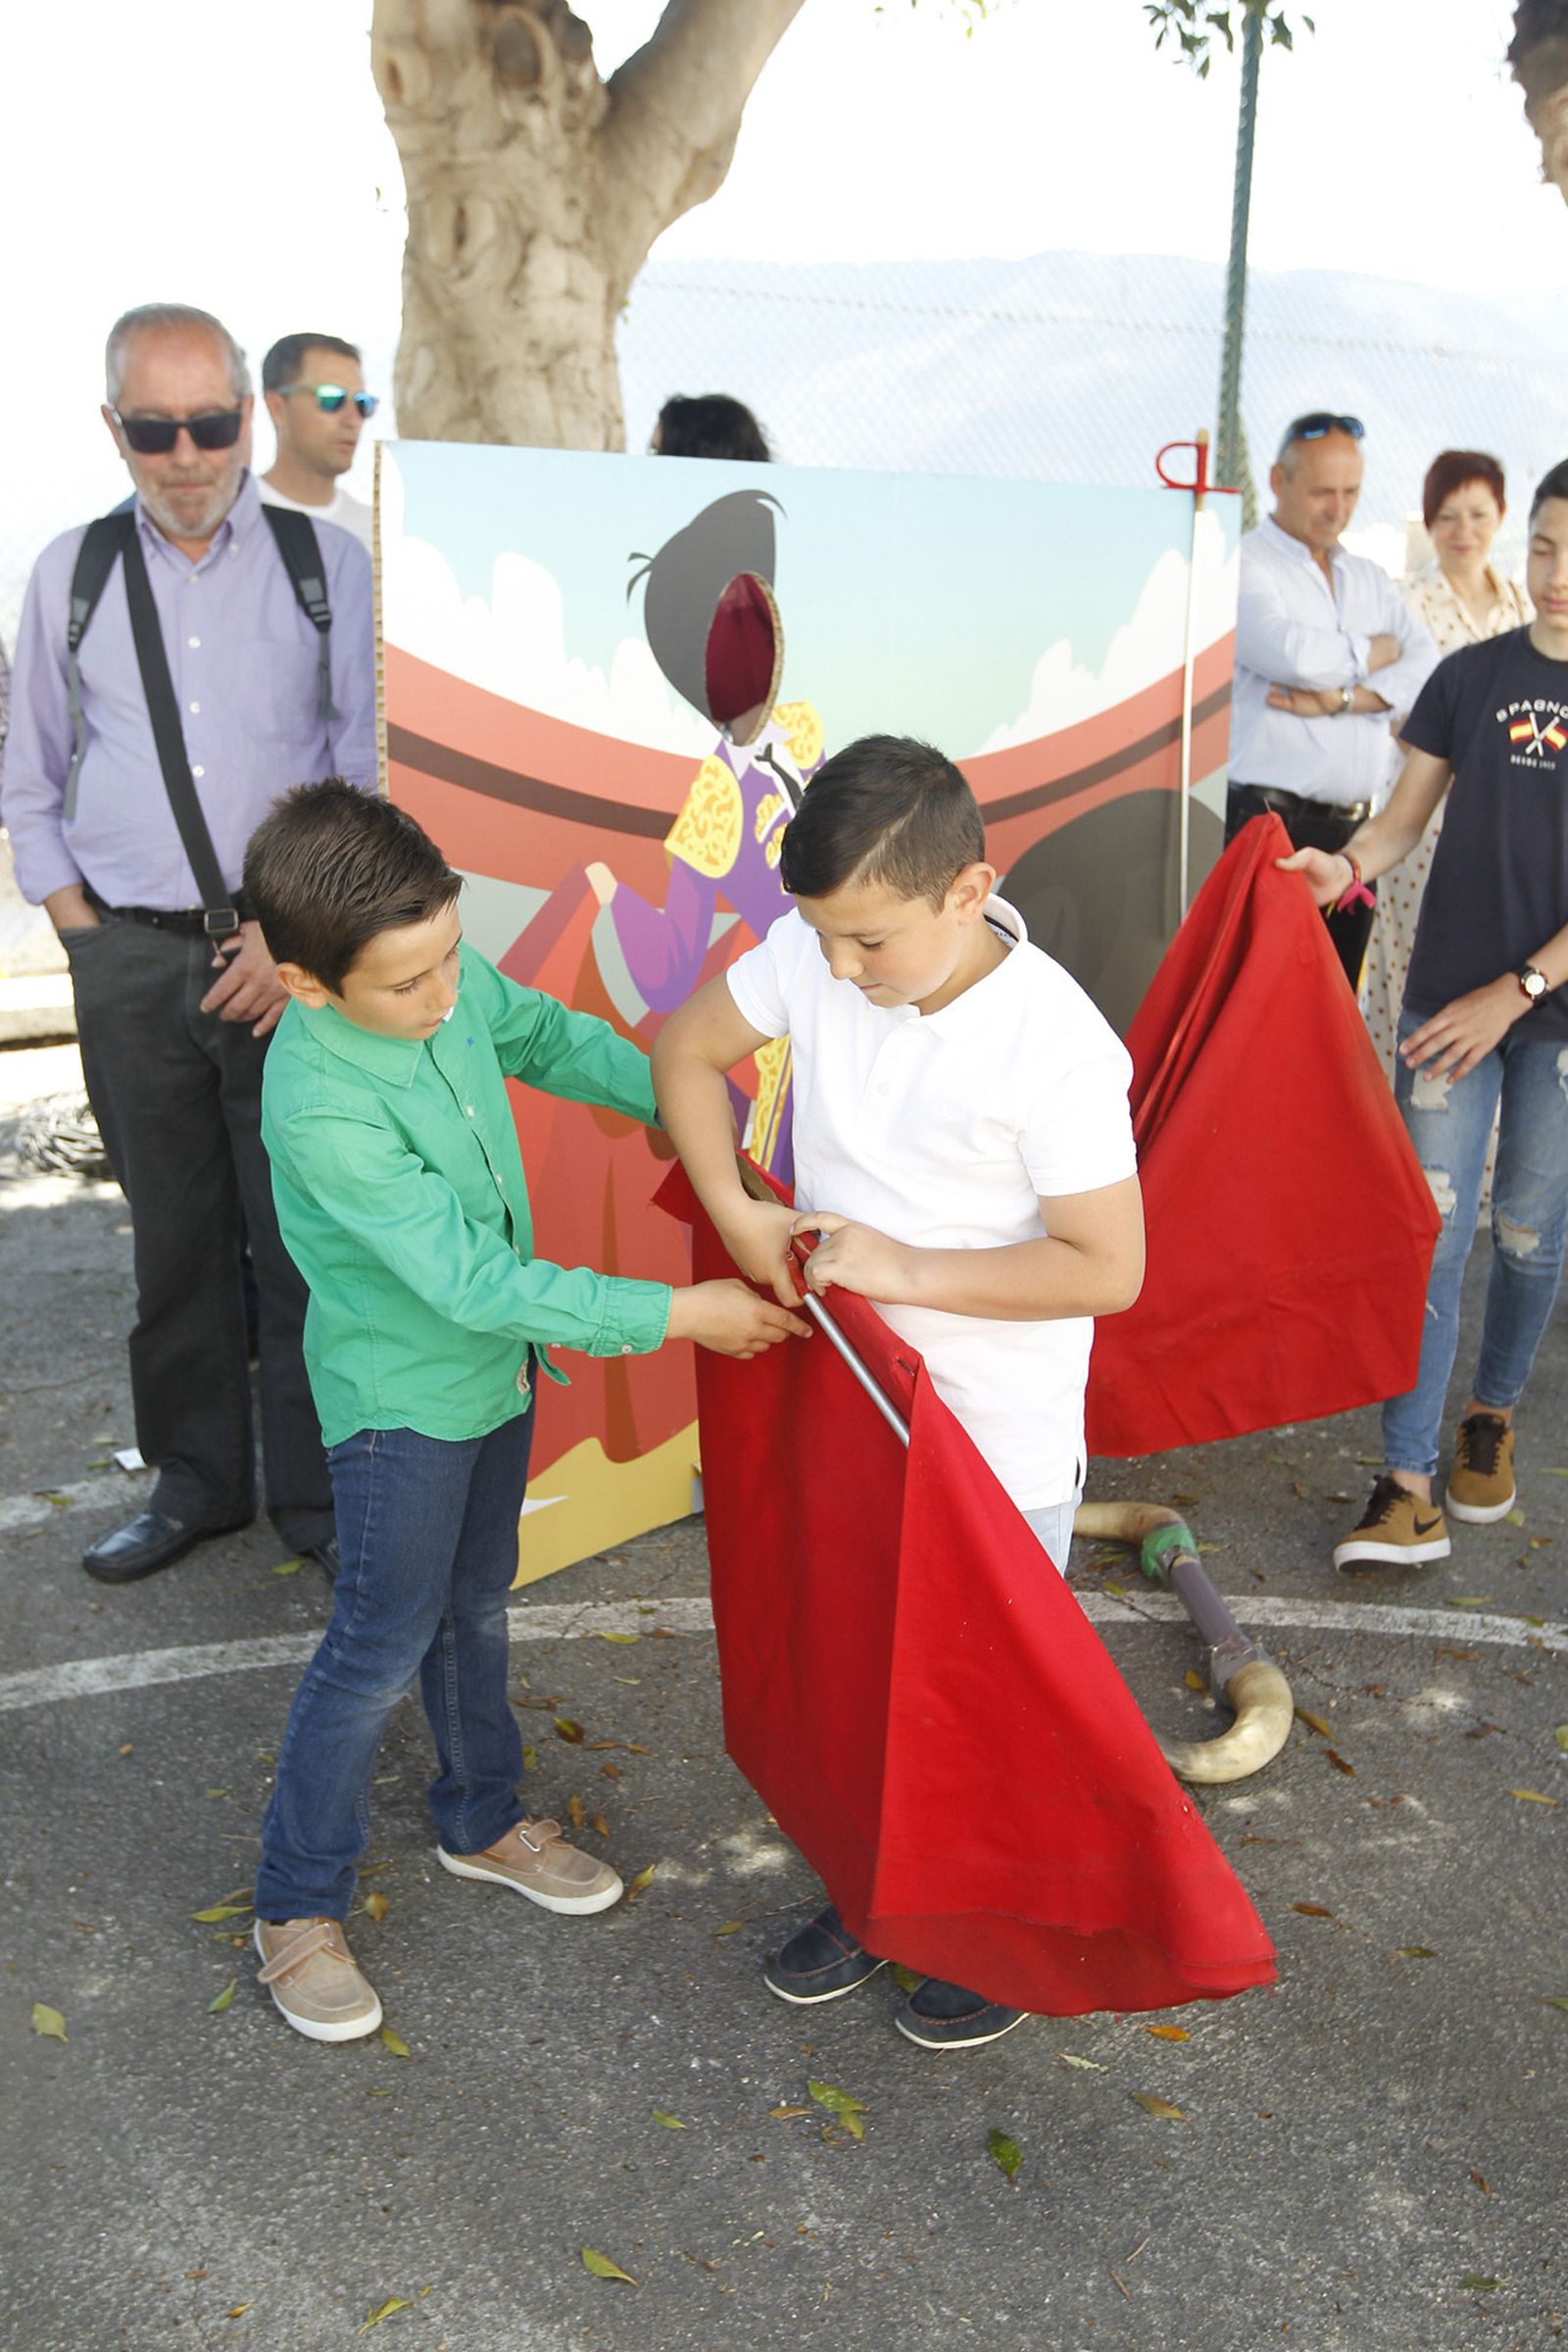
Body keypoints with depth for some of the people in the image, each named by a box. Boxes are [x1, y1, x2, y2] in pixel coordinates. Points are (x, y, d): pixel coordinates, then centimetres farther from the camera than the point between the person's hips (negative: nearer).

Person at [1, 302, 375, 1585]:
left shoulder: (329, 564, 4)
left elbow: (371, 770, 2)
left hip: (291, 950, -2)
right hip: (129, 957, 2)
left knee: (307, 1236, -1)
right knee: (176, 1232, 9)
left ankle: (319, 1494, 14)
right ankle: (196, 1479, 24)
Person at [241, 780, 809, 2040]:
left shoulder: (448, 982, -13)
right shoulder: (320, 1106, -35)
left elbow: (544, 1034, 10)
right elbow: (474, 1280, -33)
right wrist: (678, 1313, -30)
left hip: (496, 1361, 7)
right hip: (401, 1397, -7)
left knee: (476, 1605, 23)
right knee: (383, 1646, 5)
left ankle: (483, 1819, 44)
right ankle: (297, 1907, 25)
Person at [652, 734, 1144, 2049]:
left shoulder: (1055, 1045, -26)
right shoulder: (814, 953, -11)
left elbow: (1107, 1267, -23)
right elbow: (688, 1046, 4)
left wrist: (905, 1270, -24)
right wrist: (736, 1213, -7)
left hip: (998, 1443, -5)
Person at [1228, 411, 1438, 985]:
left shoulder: (1372, 580, 19)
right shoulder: (1241, 566, -2)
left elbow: (1428, 669, 5)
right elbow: (1291, 654, -19)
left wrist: (1342, 698, -12)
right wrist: (1370, 652, 1)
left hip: (1354, 828, 6)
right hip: (1267, 823, -6)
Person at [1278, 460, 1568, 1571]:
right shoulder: (1473, 677, 3)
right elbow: (1407, 816, 7)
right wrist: (1347, 864, -14)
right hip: (1448, 998, 1)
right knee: (1430, 1234, -4)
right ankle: (1409, 1491, -2)